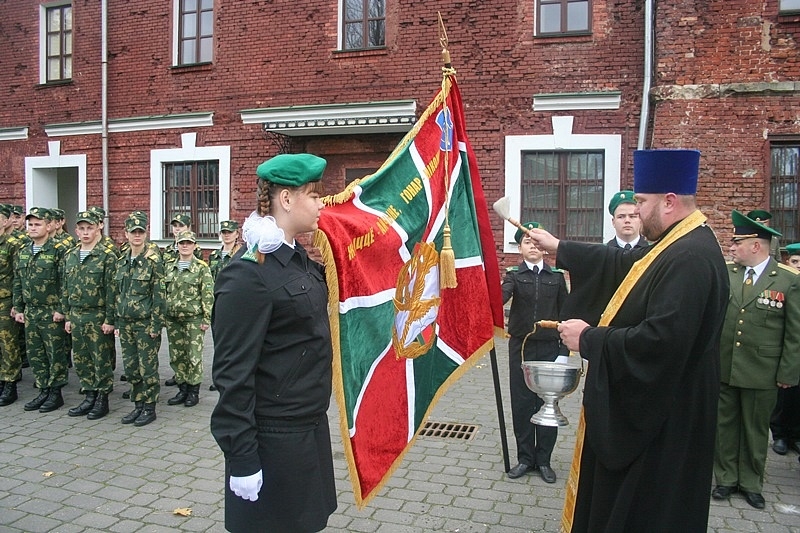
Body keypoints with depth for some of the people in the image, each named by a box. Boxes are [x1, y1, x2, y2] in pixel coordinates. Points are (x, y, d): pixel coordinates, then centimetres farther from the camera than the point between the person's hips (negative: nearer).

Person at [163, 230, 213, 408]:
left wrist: (206, 319, -11)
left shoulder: (202, 268, -4)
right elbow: (163, 293, 16)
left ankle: (194, 391, 12)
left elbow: (208, 295, -7)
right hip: (173, 320, 5)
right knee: (176, 357, 10)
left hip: (193, 319, -5)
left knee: (194, 356, 1)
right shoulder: (169, 268, 11)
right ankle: (182, 389, 22)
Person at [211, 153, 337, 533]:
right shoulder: (248, 274, -20)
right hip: (274, 439, -8)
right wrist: (242, 458, -18)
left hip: (310, 425, 8)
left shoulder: (297, 258, 6)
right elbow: (233, 373, -20)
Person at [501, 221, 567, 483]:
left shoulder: (556, 276, 5)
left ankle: (543, 460, 19)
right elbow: (502, 295, -19)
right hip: (521, 347, 0)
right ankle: (525, 458, 20)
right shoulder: (514, 275, 1)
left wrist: (565, 349, 3)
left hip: (549, 348, 1)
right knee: (522, 403, 6)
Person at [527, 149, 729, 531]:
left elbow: (661, 340, -35)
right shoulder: (676, 245, 5)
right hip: (647, 403, 10)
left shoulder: (691, 258, -27)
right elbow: (621, 265, 20)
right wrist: (557, 248, 24)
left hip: (660, 417, -10)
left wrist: (589, 338, -22)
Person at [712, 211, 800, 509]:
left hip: (761, 373, -2)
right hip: (723, 369, 2)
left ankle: (751, 483, 29)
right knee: (725, 426, 12)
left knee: (755, 429, 12)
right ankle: (726, 478, 27)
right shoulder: (724, 275, 1)